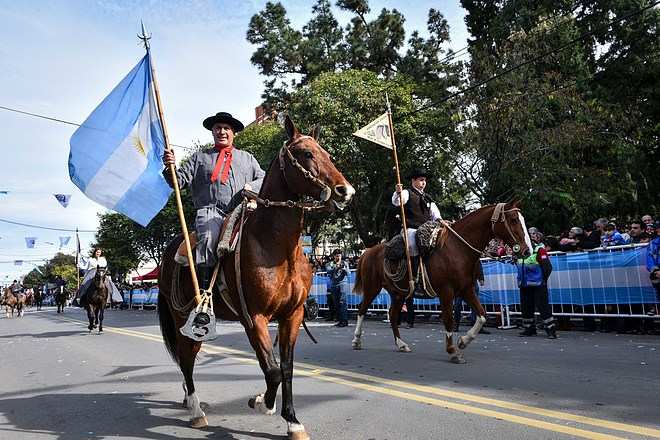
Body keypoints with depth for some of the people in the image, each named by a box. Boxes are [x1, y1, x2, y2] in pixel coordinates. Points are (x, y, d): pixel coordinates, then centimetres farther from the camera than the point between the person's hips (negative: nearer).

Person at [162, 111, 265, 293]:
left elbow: (263, 179, 23)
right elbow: (180, 181, 15)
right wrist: (170, 168, -6)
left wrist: (252, 186, 1)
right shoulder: (199, 157, 24)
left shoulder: (247, 158, 29)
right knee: (209, 239, -33)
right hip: (211, 211, -2)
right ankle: (204, 291, -32)